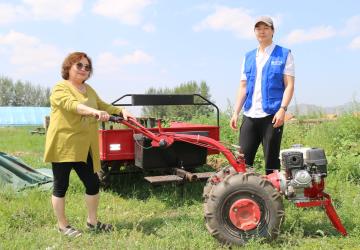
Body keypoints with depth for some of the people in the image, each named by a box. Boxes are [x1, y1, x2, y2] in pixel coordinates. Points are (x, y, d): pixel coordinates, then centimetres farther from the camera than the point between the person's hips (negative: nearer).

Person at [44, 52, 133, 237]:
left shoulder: (89, 90, 15)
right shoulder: (60, 88, -10)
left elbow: (102, 105, 20)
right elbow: (72, 104, -28)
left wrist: (121, 111, 3)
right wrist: (94, 112, -44)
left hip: (83, 148, 7)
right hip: (63, 146, -7)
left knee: (93, 184, 10)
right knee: (61, 186, 5)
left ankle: (92, 221, 27)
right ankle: (62, 225, 20)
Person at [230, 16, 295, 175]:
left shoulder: (284, 55, 5)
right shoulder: (248, 57, 17)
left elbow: (289, 85, -3)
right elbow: (243, 87, 16)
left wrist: (282, 109, -16)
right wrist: (236, 112, 8)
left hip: (272, 115, -4)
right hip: (249, 115, 4)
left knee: (271, 161, 1)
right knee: (242, 159, 2)